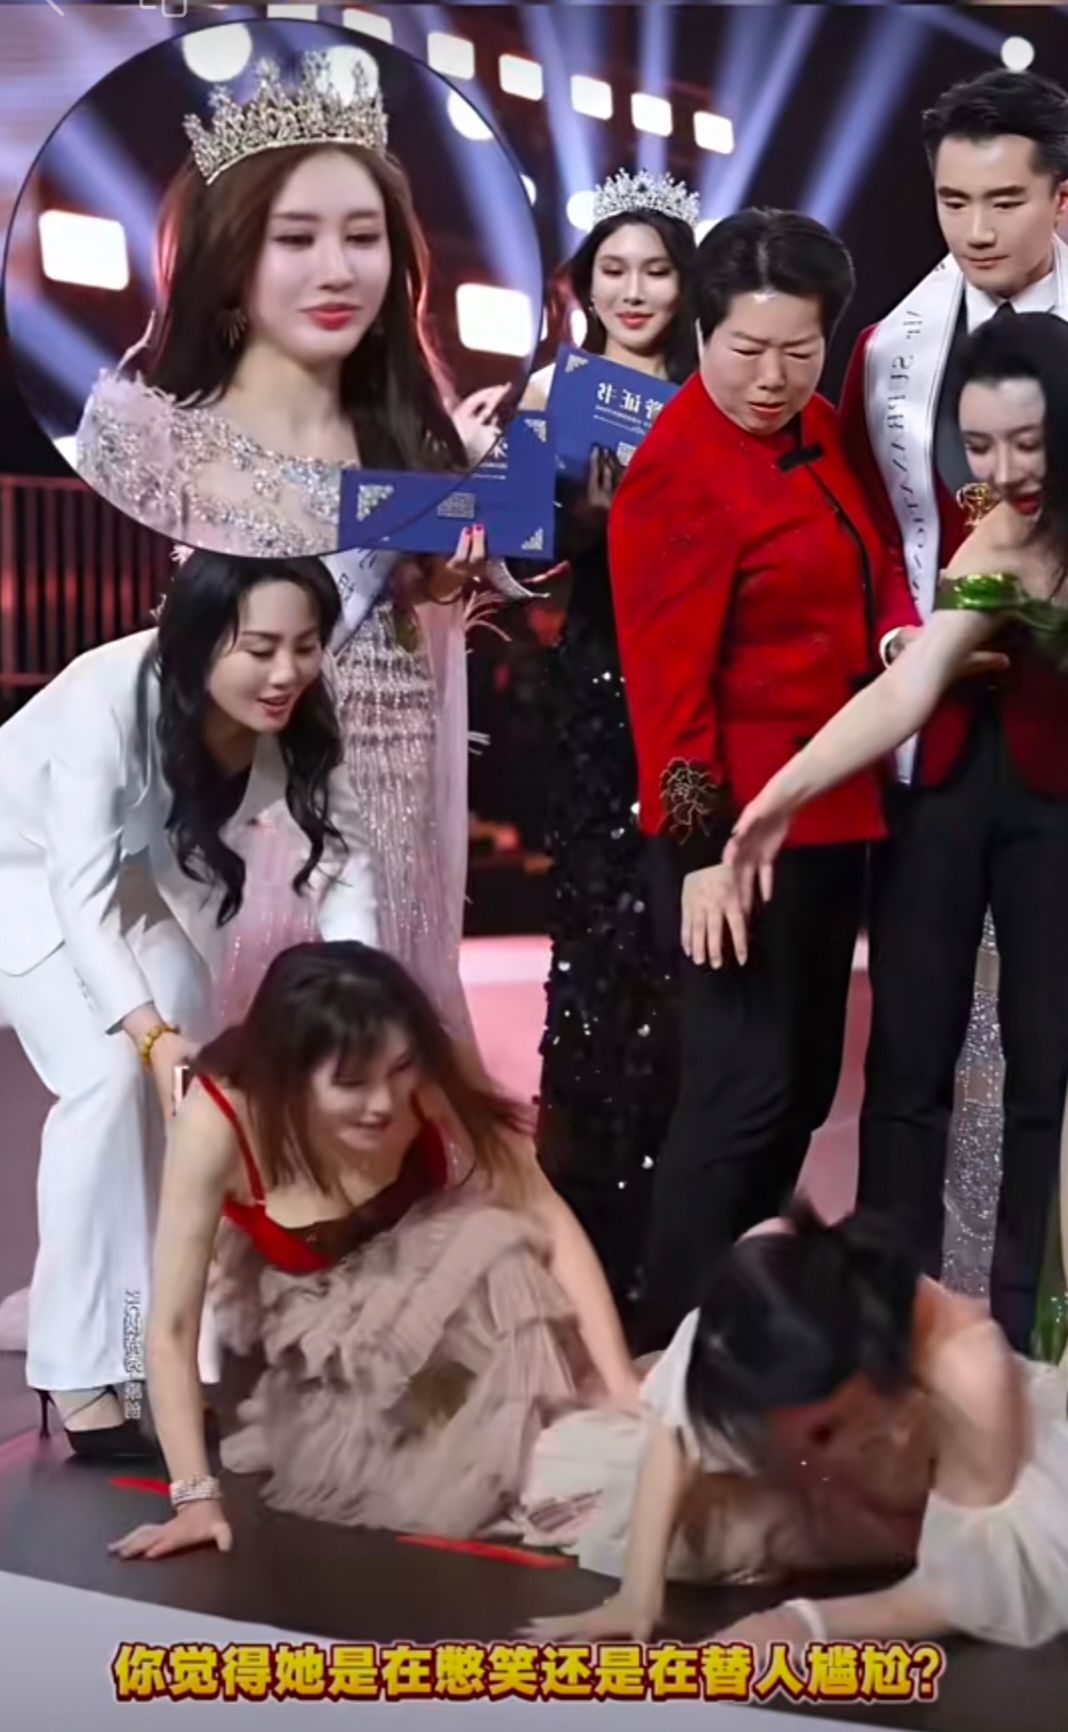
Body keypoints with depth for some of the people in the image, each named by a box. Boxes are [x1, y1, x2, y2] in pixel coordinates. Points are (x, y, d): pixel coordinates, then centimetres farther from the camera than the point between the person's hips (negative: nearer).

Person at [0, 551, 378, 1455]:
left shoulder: (295, 718, -20)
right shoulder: (108, 698, -36)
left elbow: (345, 856, -19)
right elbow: (80, 890, -36)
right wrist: (152, 1033, -48)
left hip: (138, 869, 6)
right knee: (109, 1073, -22)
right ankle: (82, 1371, -17)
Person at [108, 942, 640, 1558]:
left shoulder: (429, 1079, -31)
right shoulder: (221, 1118, -35)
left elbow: (551, 1222, -28)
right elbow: (172, 1328, -31)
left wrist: (621, 1387, -35)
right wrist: (197, 1497, -36)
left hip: (429, 1272, 2)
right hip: (308, 1310, -2)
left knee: (499, 1257, -31)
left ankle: (522, 1481, -13)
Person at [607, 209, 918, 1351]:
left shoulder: (815, 431, 10)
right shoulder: (676, 473, -15)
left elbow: (867, 562, 24)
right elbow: (668, 678, -18)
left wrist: (901, 632, 2)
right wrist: (702, 851, -20)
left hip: (835, 813, 9)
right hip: (739, 828, -9)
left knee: (807, 1084, 15)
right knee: (745, 1089, -8)